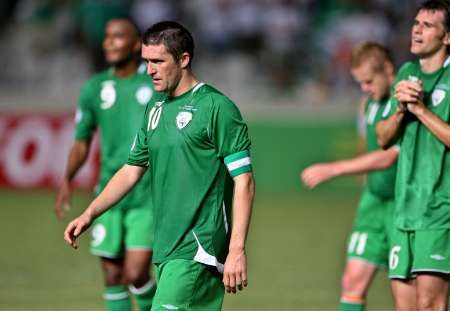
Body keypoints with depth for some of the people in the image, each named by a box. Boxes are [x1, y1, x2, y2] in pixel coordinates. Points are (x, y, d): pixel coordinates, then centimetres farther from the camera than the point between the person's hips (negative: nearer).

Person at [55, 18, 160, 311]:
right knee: (113, 278, 4)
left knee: (136, 275, -13)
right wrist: (67, 181, -2)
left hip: (149, 196, -4)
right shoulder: (95, 88, 7)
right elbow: (82, 143, 14)